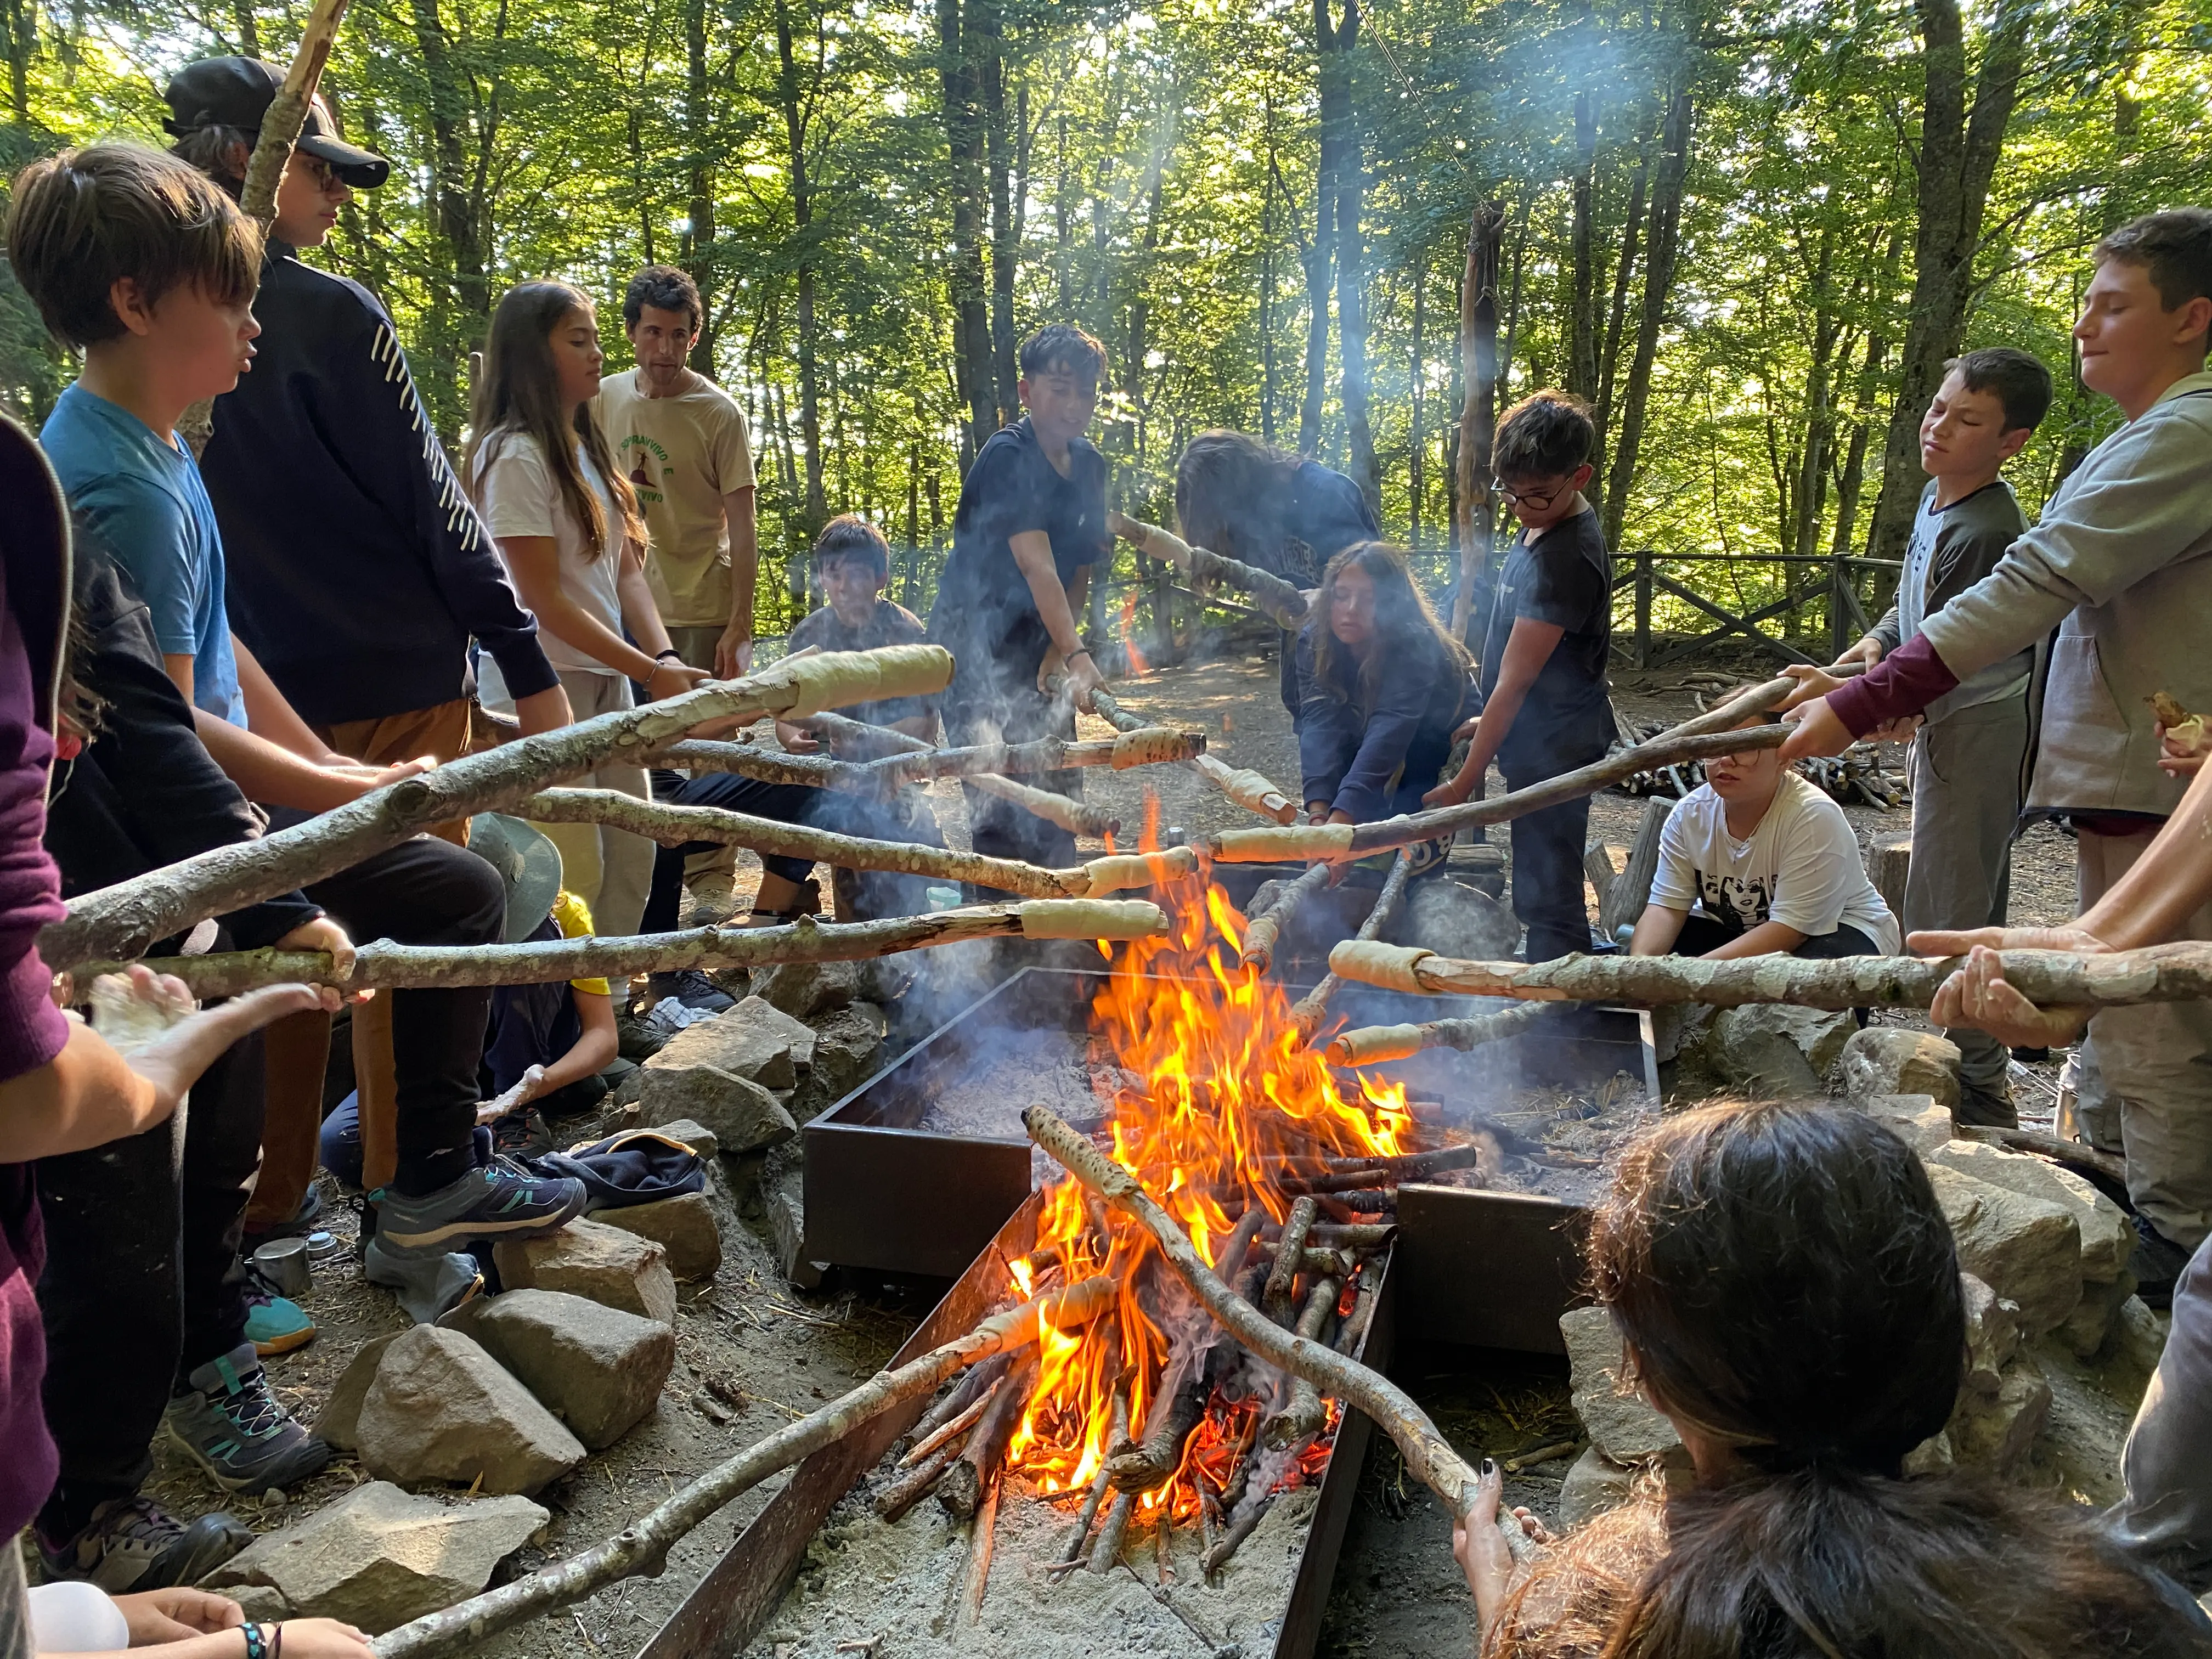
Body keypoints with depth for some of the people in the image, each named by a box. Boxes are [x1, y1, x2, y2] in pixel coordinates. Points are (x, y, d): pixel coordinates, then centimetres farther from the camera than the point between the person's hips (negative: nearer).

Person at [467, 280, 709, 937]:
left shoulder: (587, 446, 13)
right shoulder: (515, 455, -13)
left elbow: (626, 568, 9)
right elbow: (545, 599, -16)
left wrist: (663, 655, -6)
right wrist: (649, 670, -16)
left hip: (609, 678, 8)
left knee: (632, 856, 11)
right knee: (575, 871, -8)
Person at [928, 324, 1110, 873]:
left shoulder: (1089, 464, 6)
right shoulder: (1007, 457, -18)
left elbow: (1081, 565, 8)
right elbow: (1037, 566, -29)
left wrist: (1058, 647, -6)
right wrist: (1078, 656, -38)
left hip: (1035, 648, 8)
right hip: (977, 646, -8)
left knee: (1059, 793, 11)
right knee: (1001, 809, -12)